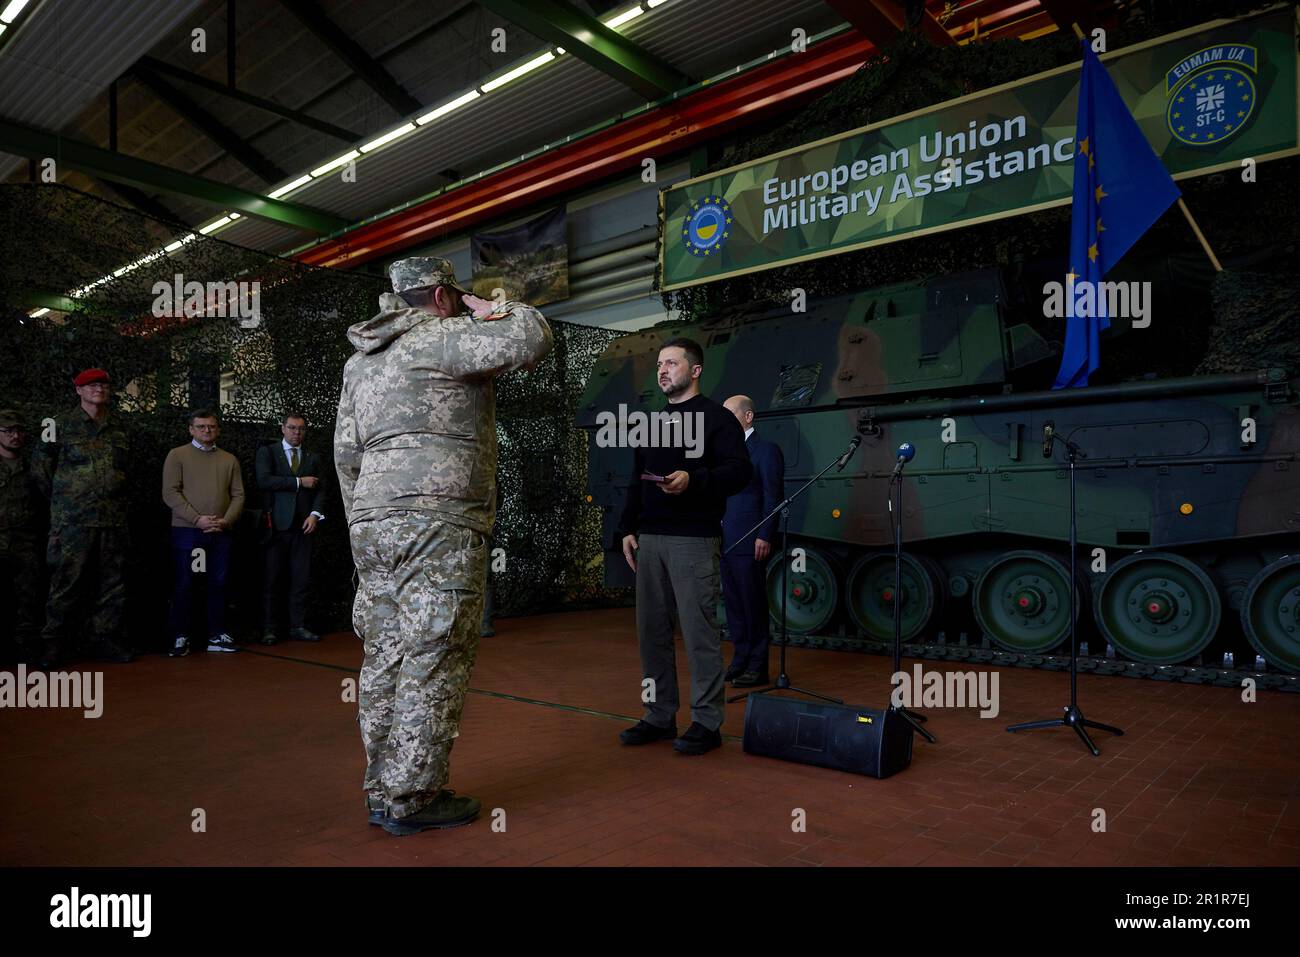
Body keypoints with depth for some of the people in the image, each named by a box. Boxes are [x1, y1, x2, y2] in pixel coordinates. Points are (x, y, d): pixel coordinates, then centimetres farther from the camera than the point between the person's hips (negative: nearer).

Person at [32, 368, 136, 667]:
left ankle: (105, 641, 15)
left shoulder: (119, 429, 14)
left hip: (113, 519, 4)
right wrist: (60, 497, 8)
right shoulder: (61, 424, 3)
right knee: (66, 583, -3)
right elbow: (40, 463, 7)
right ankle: (55, 644, 8)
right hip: (72, 520, -4)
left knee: (112, 584, 6)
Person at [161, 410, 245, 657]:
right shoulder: (177, 455, 3)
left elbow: (238, 495, 9)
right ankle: (179, 637, 10)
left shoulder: (229, 459, 13)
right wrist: (197, 519, -14)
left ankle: (217, 635, 14)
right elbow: (170, 493, -6)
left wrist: (226, 520, -8)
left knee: (218, 583, 6)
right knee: (183, 585, 1)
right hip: (187, 531, -3)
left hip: (221, 533, 3)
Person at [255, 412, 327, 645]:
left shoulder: (313, 458, 16)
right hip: (276, 526, -3)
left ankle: (298, 627, 10)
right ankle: (268, 630, 6)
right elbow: (264, 481, -10)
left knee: (301, 580, 3)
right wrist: (299, 481, -9)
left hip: (302, 527, 3)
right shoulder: (267, 452, 6)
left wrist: (315, 514, -5)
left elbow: (320, 490, 11)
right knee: (270, 581, 0)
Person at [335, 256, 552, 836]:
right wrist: (486, 311, 5)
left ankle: (382, 792, 20)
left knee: (385, 661, 11)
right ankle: (411, 799, 4)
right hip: (440, 527, -8)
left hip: (373, 525, 9)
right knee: (432, 665, -3)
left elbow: (346, 454, 20)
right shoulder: (444, 338, -4)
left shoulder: (360, 362, 22)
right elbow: (533, 338, -13)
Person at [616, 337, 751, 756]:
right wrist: (628, 528, 13)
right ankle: (659, 717, 20)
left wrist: (693, 479, -24)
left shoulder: (717, 418, 0)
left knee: (700, 632, -4)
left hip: (694, 540, -7)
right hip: (650, 540, 7)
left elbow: (739, 471, -10)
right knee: (651, 631, 9)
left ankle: (706, 724, 6)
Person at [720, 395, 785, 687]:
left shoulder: (767, 450, -5)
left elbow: (774, 497, -11)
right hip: (724, 542, 7)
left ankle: (757, 668, 10)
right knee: (733, 605, 12)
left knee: (754, 605, 0)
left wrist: (765, 537, -17)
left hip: (749, 543, -7)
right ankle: (739, 661, 22)